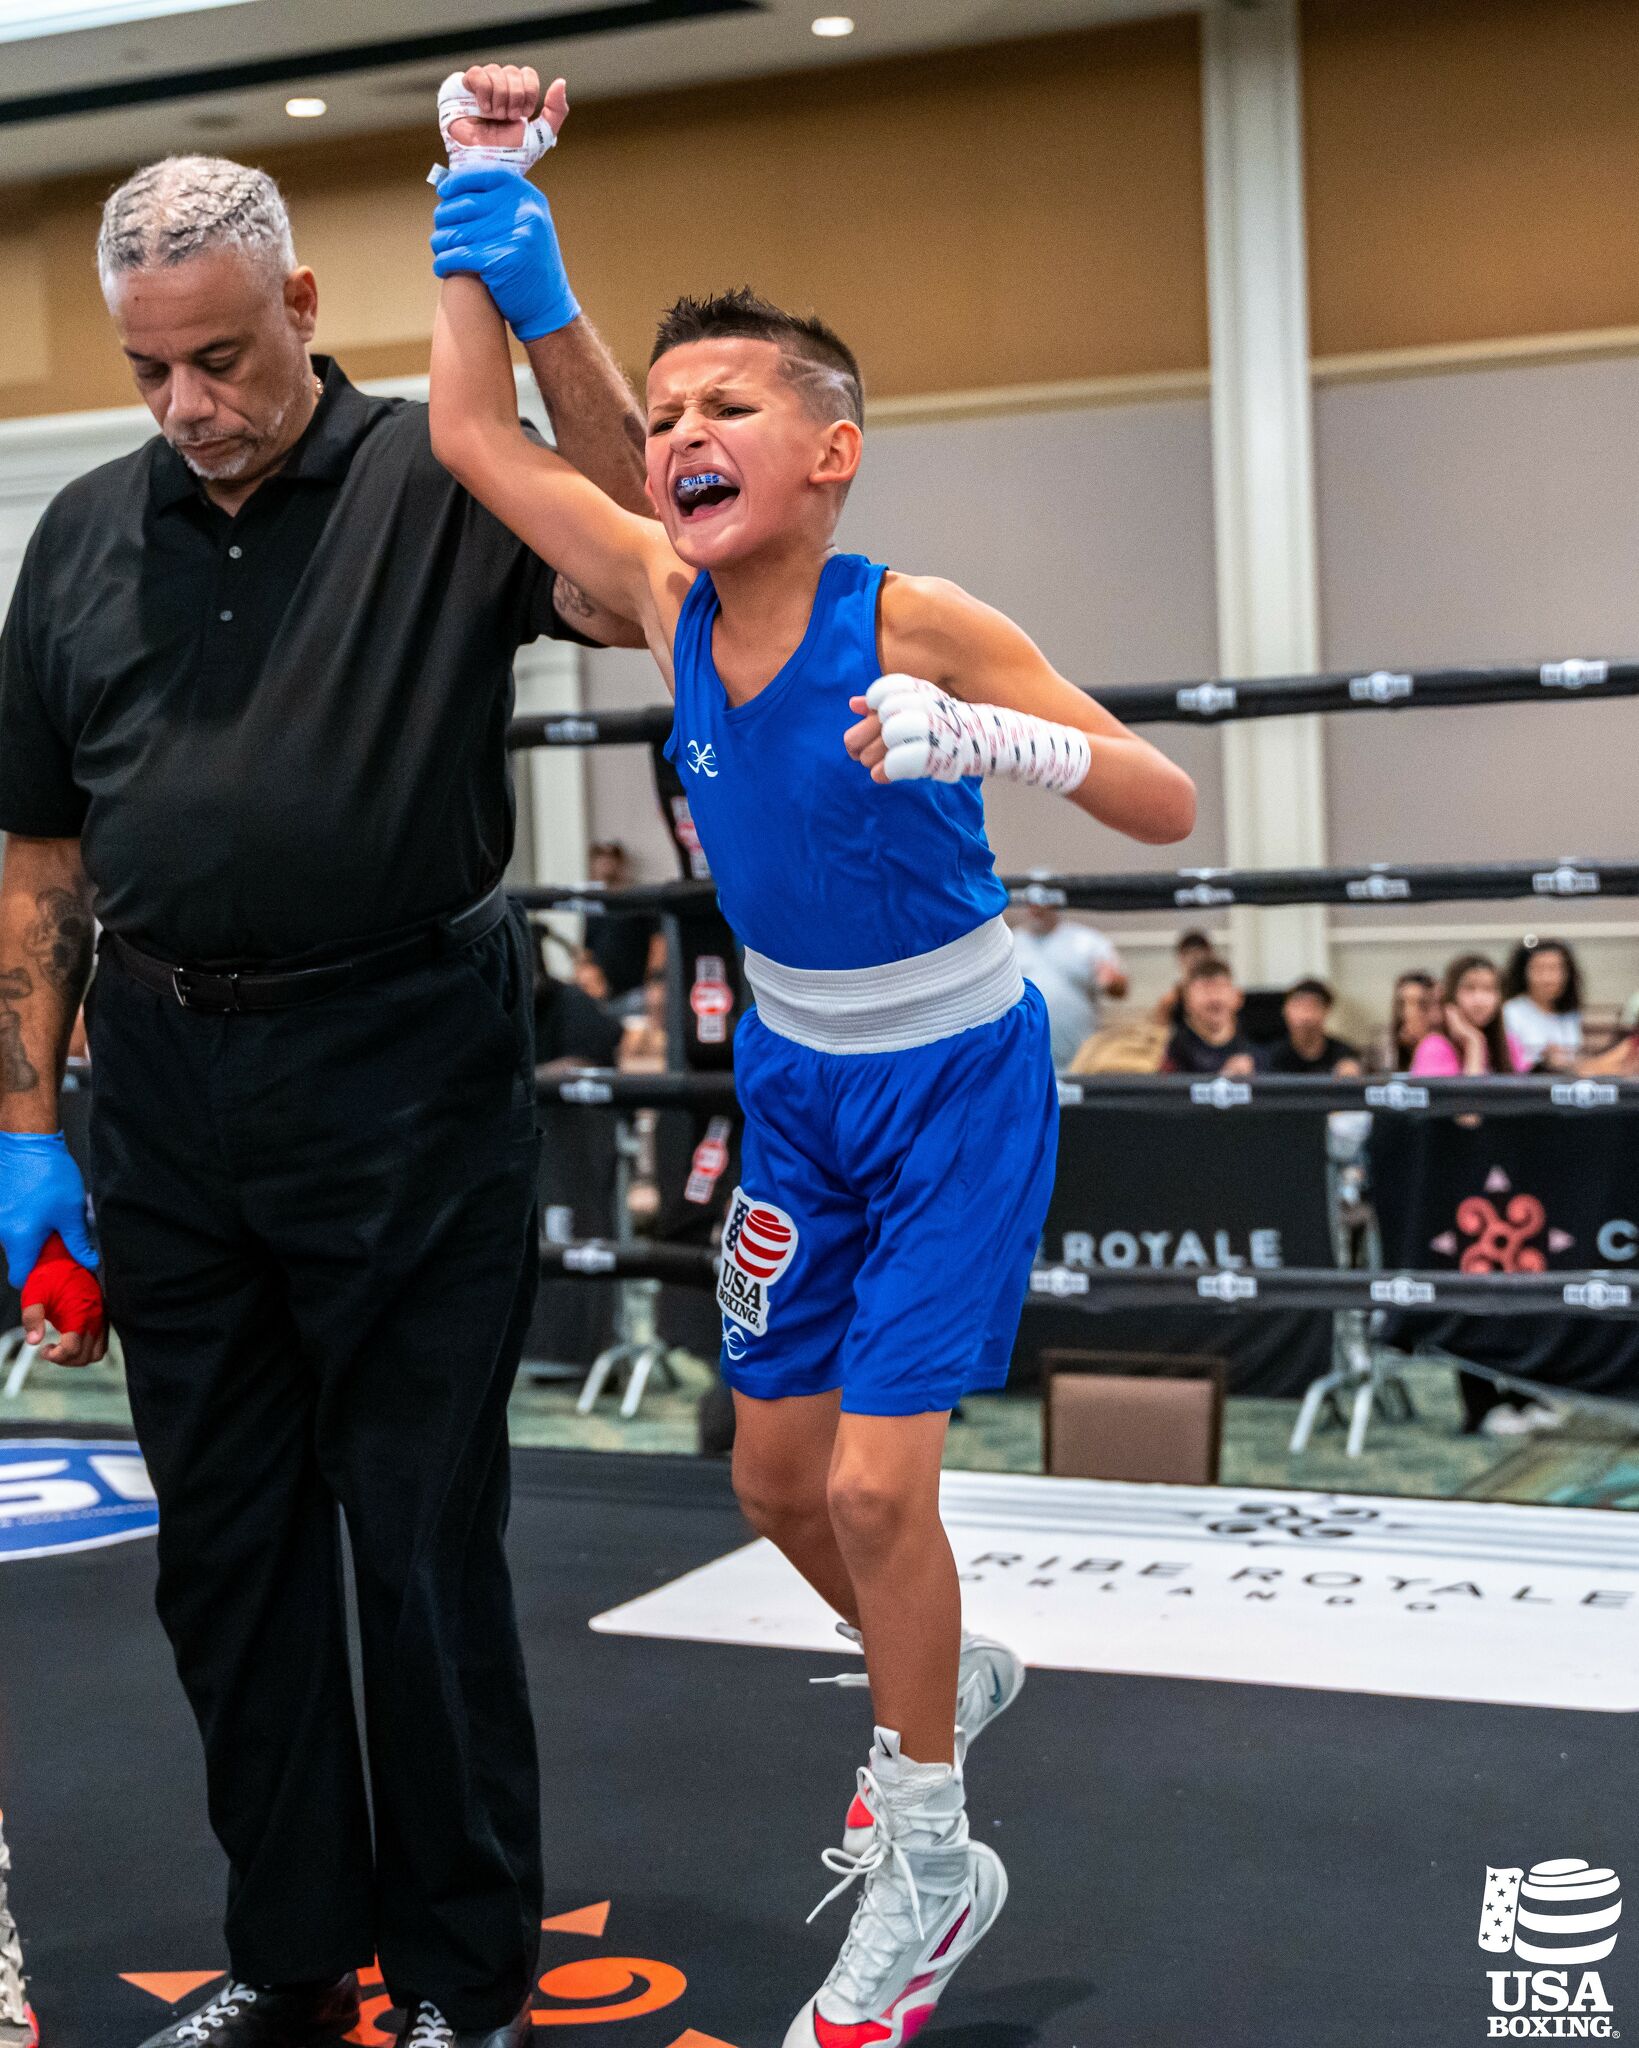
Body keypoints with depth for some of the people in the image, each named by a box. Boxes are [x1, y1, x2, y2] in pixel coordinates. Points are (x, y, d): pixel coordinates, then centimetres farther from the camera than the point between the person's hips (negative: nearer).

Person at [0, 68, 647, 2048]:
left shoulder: (434, 482, -2)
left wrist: (537, 290, -25)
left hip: (401, 1072, -5)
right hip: (166, 1083, 5)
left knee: (423, 1535, 3)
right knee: (224, 1543, 13)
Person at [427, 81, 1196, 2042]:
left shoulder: (919, 626, -23)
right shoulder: (668, 593, -8)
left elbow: (1167, 803, -25)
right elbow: (472, 430, 0)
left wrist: (990, 741, -42)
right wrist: (476, 206, -3)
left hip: (955, 1079, -6)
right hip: (796, 1074, 6)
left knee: (876, 1480, -8)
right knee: (776, 1464, 14)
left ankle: (929, 1871, 14)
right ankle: (944, 1674, 45)